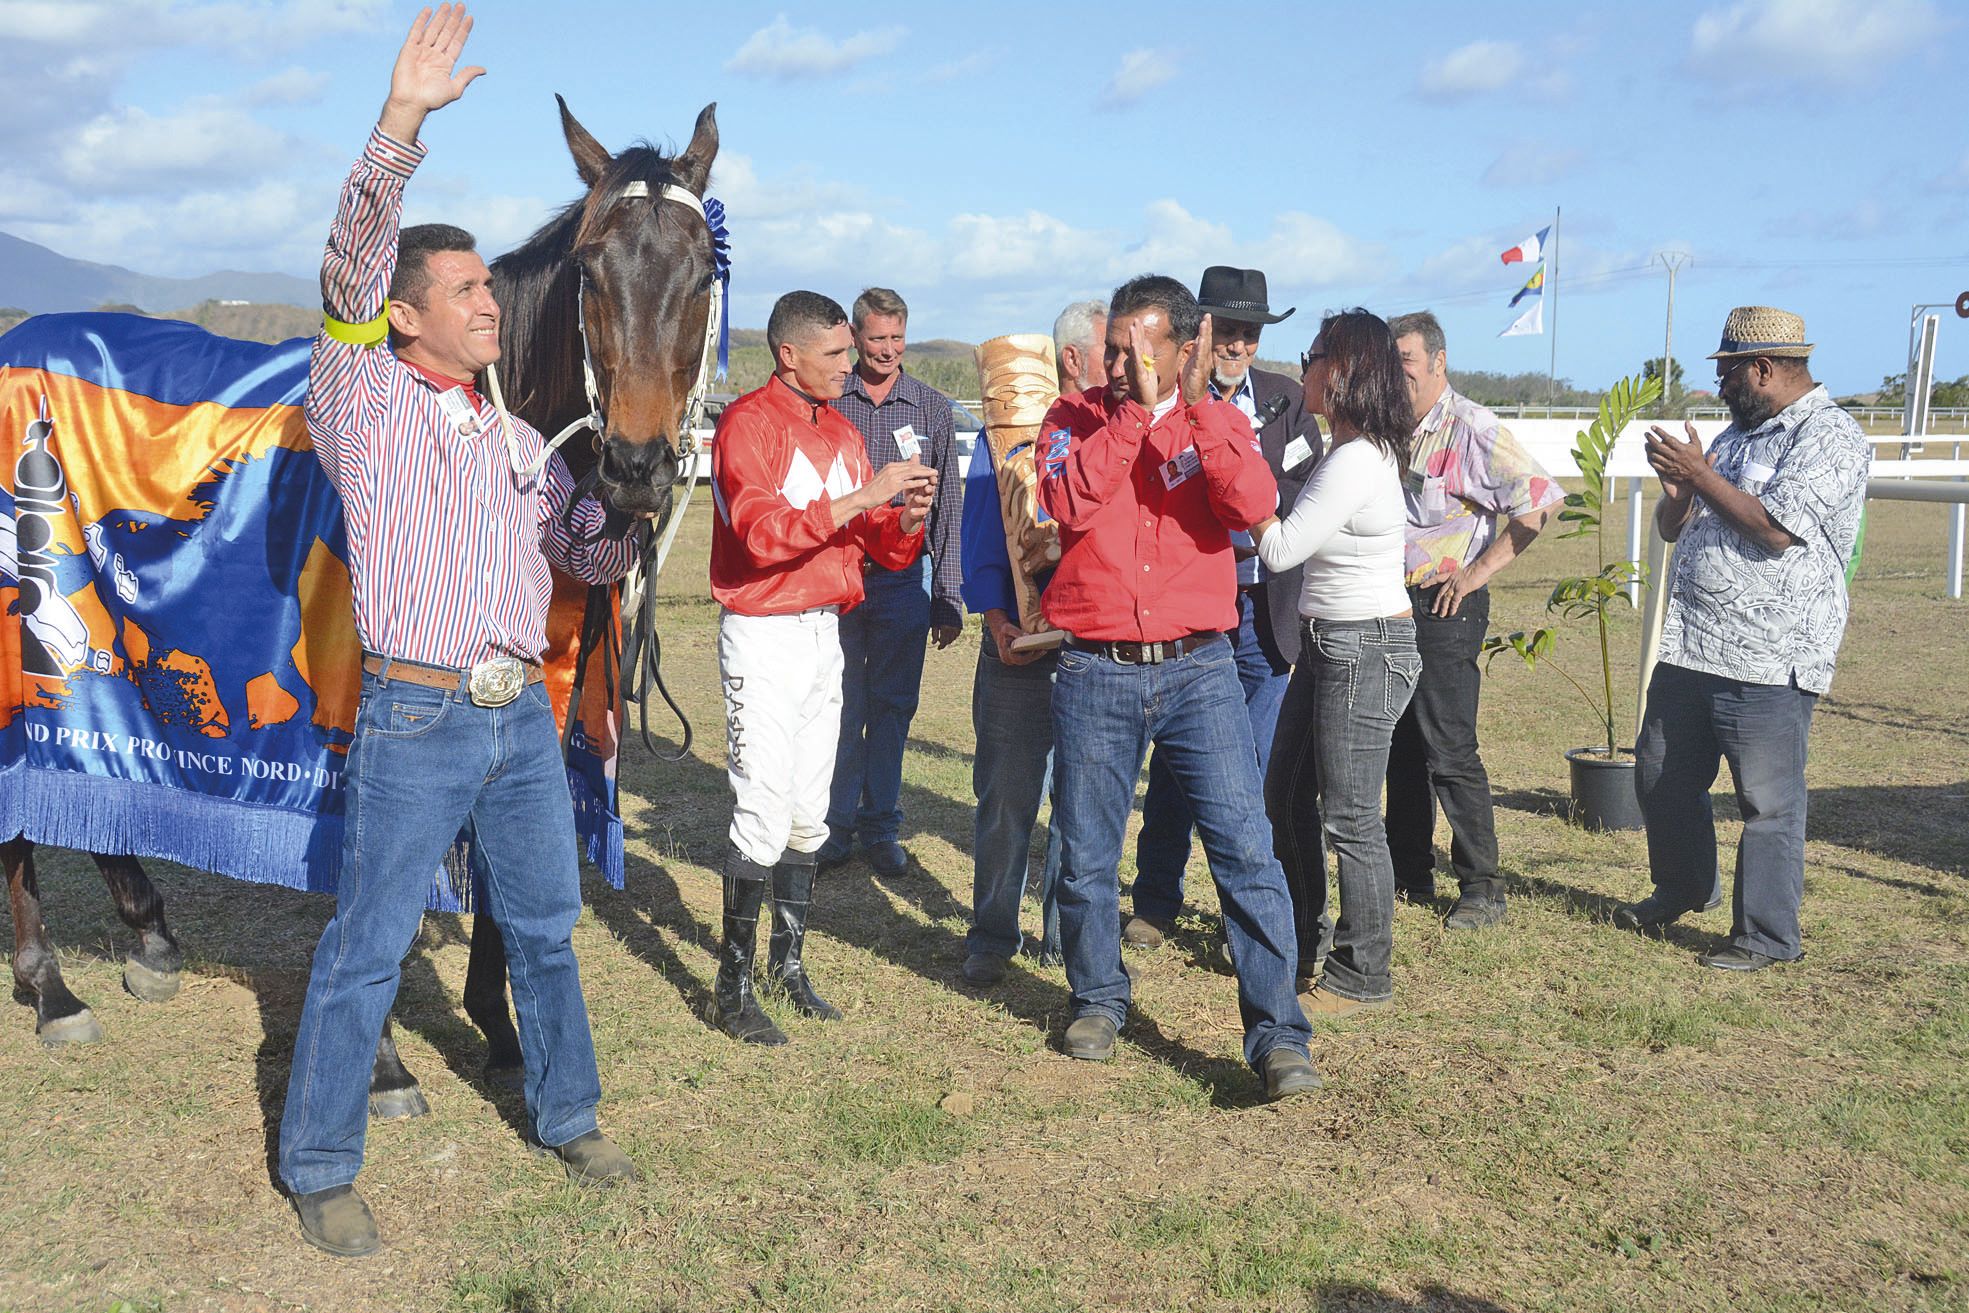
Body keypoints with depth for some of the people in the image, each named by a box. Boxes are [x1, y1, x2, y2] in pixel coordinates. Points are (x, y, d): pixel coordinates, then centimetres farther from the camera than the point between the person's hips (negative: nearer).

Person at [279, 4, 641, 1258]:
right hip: (416, 720, -6)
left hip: (524, 716, 6)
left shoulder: (518, 438, 15)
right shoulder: (363, 397, -3)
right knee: (368, 951, 3)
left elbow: (591, 555, 17)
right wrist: (403, 120, -27)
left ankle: (568, 1116, 34)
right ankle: (320, 1168, 18)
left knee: (547, 928, 16)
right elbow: (352, 259, -18)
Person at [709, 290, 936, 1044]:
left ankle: (788, 962, 25)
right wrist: (862, 496, -26)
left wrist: (906, 519, -9)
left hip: (824, 631, 8)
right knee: (764, 815, -8)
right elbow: (762, 530, -25)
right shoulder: (748, 424, -9)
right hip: (764, 634, -7)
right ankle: (733, 987, 2)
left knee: (810, 811, 12)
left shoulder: (841, 433, 14)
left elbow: (882, 549, 13)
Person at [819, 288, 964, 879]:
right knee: (842, 706, 3)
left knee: (893, 706, 6)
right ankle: (836, 823, 17)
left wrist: (948, 599, 3)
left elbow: (948, 509, 7)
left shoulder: (933, 409, 6)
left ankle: (881, 826, 19)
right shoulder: (827, 404, 3)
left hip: (903, 580, 1)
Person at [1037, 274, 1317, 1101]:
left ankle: (1277, 1034, 0)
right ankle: (1097, 1001, 32)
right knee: (1086, 856, 11)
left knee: (1247, 850, -7)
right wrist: (1135, 410, -17)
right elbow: (1070, 502, -16)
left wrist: (1196, 404, -20)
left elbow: (1255, 506, -15)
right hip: (1094, 673, 1)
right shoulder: (1076, 418, 5)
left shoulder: (1217, 421, 5)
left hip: (1198, 667, 0)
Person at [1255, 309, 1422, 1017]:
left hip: (1366, 648, -10)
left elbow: (1279, 548, -21)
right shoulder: (1345, 451, 10)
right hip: (1327, 643, 10)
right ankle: (1301, 937, 35)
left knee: (1350, 817, -2)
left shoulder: (1359, 461, -21)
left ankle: (1363, 976, 11)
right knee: (1286, 798, 18)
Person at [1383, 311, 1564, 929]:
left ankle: (1482, 889, 2)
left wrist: (1479, 571, -17)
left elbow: (1539, 499, -19)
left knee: (1448, 751, -7)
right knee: (1401, 746, 13)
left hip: (1445, 606, -8)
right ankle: (1410, 875, 24)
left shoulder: (1471, 428, -12)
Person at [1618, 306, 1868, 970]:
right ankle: (1679, 889, 39)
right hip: (1690, 646, 9)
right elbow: (1673, 528, 20)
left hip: (1768, 664, -9)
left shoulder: (1831, 437, -10)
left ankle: (1767, 935, 10)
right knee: (1661, 779, 18)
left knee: (1768, 803, -1)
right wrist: (1675, 486, -1)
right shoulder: (1738, 433, 18)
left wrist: (1699, 474, -14)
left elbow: (1776, 529, -22)